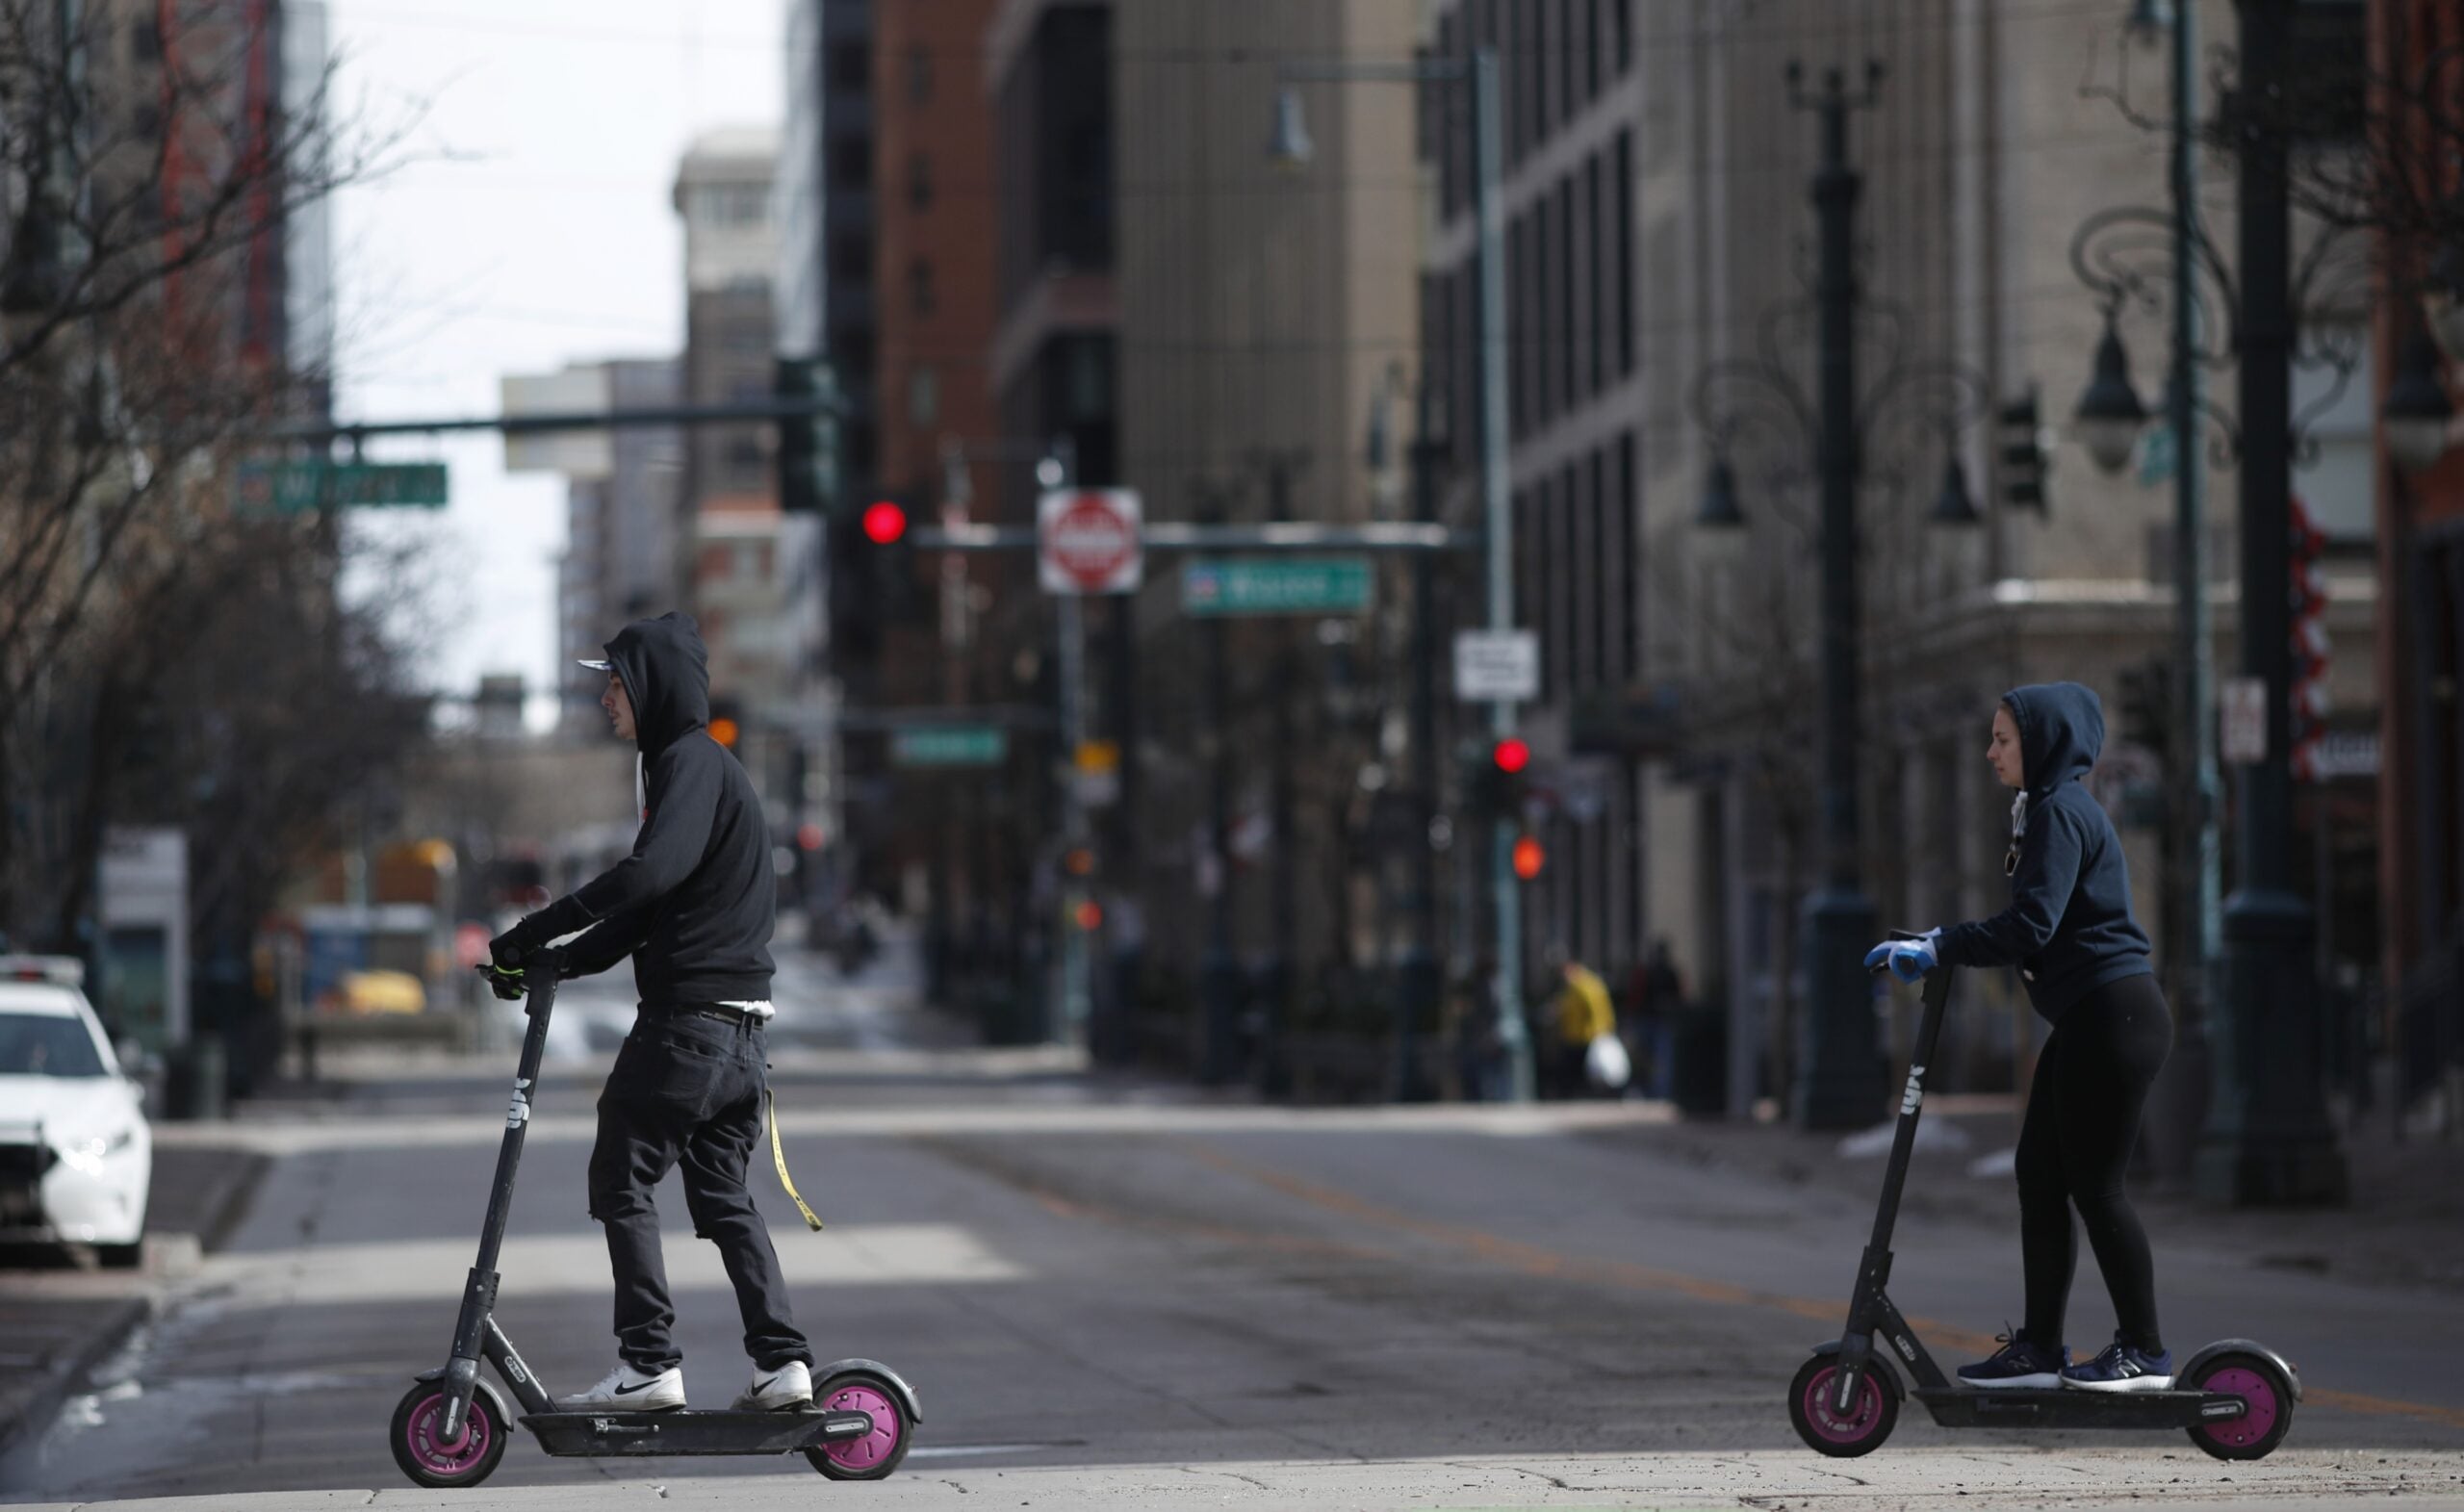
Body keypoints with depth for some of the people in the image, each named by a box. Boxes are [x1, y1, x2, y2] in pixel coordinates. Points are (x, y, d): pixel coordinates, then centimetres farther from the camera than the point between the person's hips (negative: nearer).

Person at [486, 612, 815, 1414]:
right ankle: (782, 1362, 6)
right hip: (736, 1031, 10)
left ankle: (649, 1364, -6)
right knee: (722, 1195, 11)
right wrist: (560, 960, 14)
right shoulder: (685, 764, 21)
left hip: (687, 1018, -10)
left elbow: (653, 871, -29)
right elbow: (652, 904, 24)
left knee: (621, 1178, -3)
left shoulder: (693, 762, -12)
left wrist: (536, 930, -26)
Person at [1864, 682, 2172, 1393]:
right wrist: (1936, 944, 12)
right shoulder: (2046, 809, 19)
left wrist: (1938, 948, -17)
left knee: (2095, 1182, -6)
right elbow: (2031, 925, 21)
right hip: (2085, 1020, 10)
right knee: (2040, 1173, 10)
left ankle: (2145, 1352, 0)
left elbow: (2030, 927, -22)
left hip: (2115, 1015, -10)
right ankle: (2039, 1347, 13)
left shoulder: (2062, 812, -13)